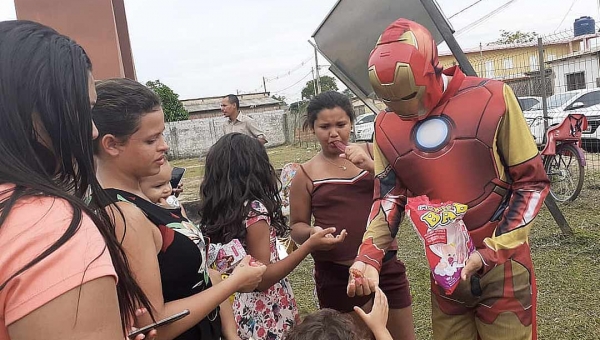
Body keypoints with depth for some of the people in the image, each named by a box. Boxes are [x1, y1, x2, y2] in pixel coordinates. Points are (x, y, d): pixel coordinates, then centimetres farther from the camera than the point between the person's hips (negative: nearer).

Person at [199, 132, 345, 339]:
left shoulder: (215, 210, -2)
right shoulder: (254, 210, -23)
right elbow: (262, 279, -24)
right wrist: (310, 245, -27)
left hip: (238, 311, 8)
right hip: (265, 315, -7)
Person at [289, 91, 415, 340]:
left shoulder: (370, 153, 1)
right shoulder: (306, 174, -5)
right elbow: (297, 226, 1)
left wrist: (370, 166, -19)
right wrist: (312, 233, -21)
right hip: (337, 274, -2)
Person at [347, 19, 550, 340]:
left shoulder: (492, 98, -13)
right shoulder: (386, 126, -3)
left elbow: (531, 181, -8)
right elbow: (389, 196, 1)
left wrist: (493, 251, -14)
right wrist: (368, 256, -13)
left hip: (503, 264, -3)